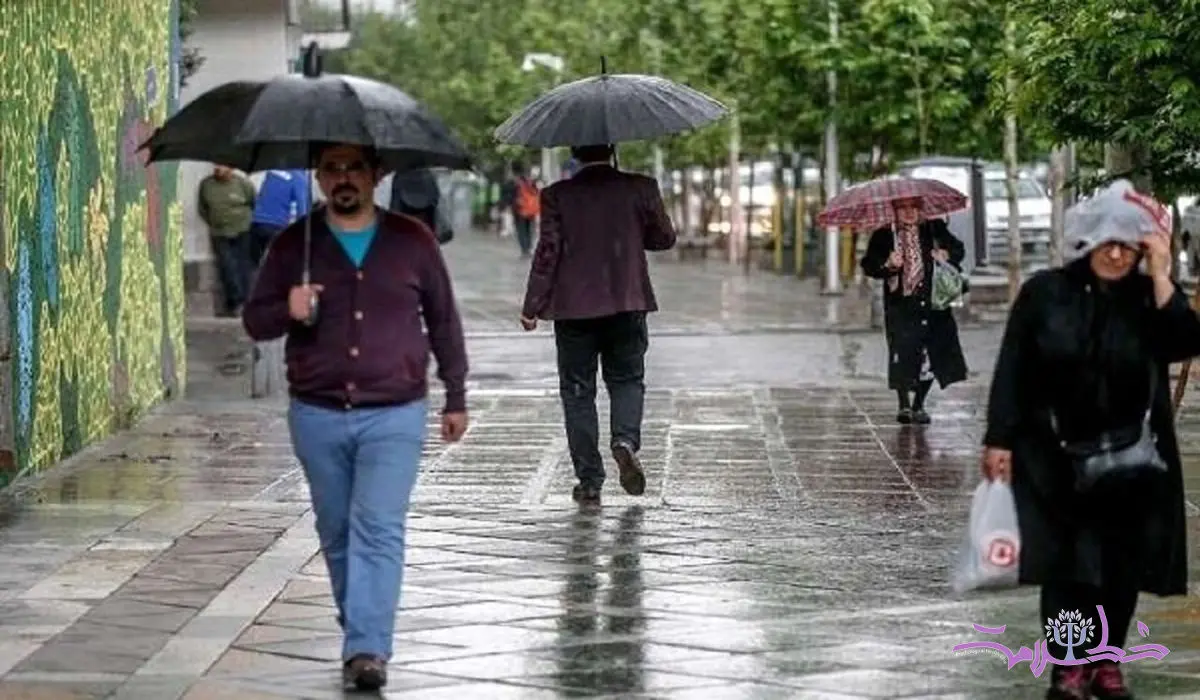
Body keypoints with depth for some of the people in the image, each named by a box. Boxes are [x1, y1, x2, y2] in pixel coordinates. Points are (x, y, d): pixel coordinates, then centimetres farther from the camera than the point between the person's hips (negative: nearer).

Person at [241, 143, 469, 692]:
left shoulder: (412, 240, 2)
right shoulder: (293, 245, 3)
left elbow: (442, 321, 11)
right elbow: (254, 319, 7)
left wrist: (456, 398, 14)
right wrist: (287, 312, -16)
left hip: (394, 417, -2)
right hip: (317, 416, 2)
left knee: (378, 530, -13)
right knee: (337, 534, 11)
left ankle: (367, 650, -17)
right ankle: (360, 631, 27)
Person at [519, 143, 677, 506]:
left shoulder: (558, 195, -7)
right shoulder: (641, 189, -3)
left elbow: (548, 251, -8)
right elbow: (665, 238, 6)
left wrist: (532, 307, -2)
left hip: (574, 307, -1)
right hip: (628, 304, 1)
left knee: (578, 392, 9)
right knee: (627, 379, 19)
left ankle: (589, 481, 8)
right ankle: (626, 439, -10)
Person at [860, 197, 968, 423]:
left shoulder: (934, 229, 7)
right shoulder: (883, 236, 2)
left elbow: (958, 248, 15)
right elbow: (868, 265, 0)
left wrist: (947, 255, -7)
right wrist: (887, 265, -19)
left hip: (933, 303, 2)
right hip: (901, 305, -2)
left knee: (932, 356, 3)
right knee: (902, 353, -9)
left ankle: (919, 405, 19)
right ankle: (904, 405, 0)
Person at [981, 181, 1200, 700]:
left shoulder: (1149, 299, 0)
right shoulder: (1045, 293, -3)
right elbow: (1012, 369, -2)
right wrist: (1000, 440, -6)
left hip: (1129, 462, 2)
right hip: (1056, 456, -1)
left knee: (1121, 563, 6)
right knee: (1064, 563, -2)